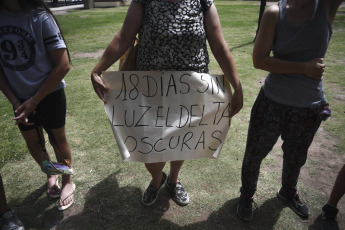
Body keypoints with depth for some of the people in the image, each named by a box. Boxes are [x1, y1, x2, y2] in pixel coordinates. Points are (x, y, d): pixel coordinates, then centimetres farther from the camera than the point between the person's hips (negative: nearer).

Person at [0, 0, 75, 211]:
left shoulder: (40, 17, -16)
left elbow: (63, 65, -18)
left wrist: (34, 101, -16)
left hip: (49, 95, -4)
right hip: (20, 98, 5)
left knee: (57, 140, 10)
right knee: (33, 143, 17)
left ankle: (67, 182, 33)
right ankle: (51, 175, 44)